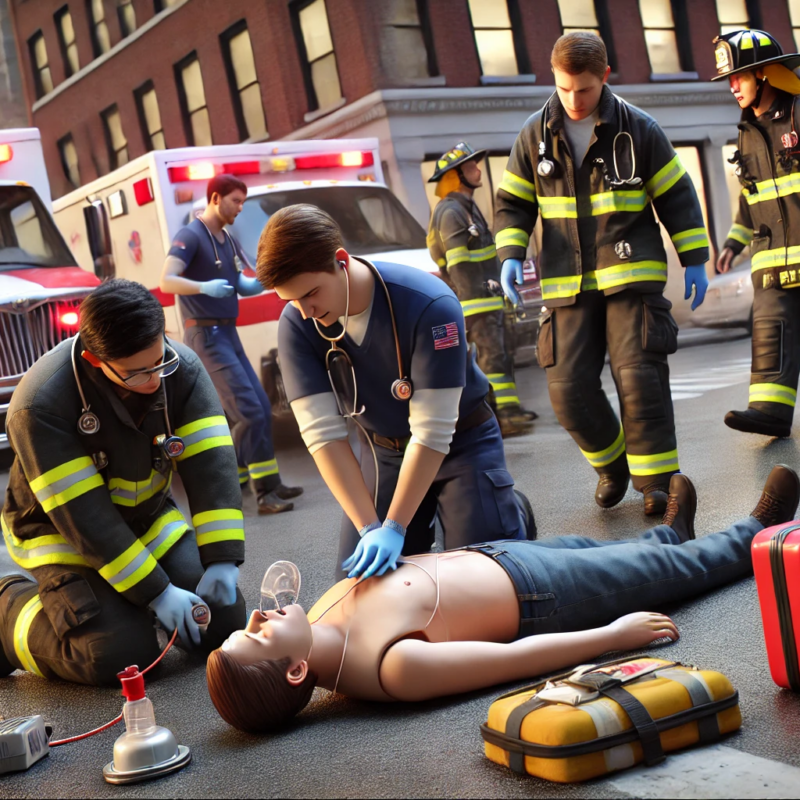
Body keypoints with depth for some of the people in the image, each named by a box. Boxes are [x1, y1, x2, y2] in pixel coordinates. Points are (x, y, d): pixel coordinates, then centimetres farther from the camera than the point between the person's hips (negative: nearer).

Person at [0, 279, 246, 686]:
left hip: (151, 520, 5)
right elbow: (82, 515, -28)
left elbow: (210, 464, -20)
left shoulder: (182, 368, -17)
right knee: (118, 655, -22)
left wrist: (222, 560, -28)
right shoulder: (39, 404, -30)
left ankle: (128, 601, 22)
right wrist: (156, 592, -27)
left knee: (224, 622, -5)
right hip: (61, 535, -5)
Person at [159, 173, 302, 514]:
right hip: (206, 336, -9)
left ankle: (231, 482, 22)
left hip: (229, 334, 10)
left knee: (260, 409, 11)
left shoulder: (227, 240, 15)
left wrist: (264, 282, -3)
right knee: (249, 411, -15)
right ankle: (265, 491, -13)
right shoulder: (190, 236, -11)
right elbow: (167, 281, -22)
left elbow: (241, 285, 18)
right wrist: (204, 287, -39)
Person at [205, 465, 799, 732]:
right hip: (534, 594, -7)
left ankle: (671, 533, 63)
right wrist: (616, 634, -26)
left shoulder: (320, 623, -18)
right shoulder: (391, 664, -42)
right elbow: (518, 658, -33)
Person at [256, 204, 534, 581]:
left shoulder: (430, 305, -32)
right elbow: (323, 433, -23)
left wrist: (393, 528, -33)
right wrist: (369, 528, -31)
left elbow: (432, 432, -31)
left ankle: (515, 513, 22)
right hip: (386, 450, 4)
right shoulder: (296, 326, -20)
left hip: (460, 441, -4)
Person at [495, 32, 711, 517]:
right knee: (568, 387, -3)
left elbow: (677, 197, 6)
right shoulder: (535, 136, 4)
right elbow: (513, 204, 12)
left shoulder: (638, 129, 0)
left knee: (640, 377, -10)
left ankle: (656, 479, 4)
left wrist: (695, 259, 3)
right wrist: (510, 255, -3)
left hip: (632, 276, -2)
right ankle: (612, 463, 22)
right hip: (566, 284, 2)